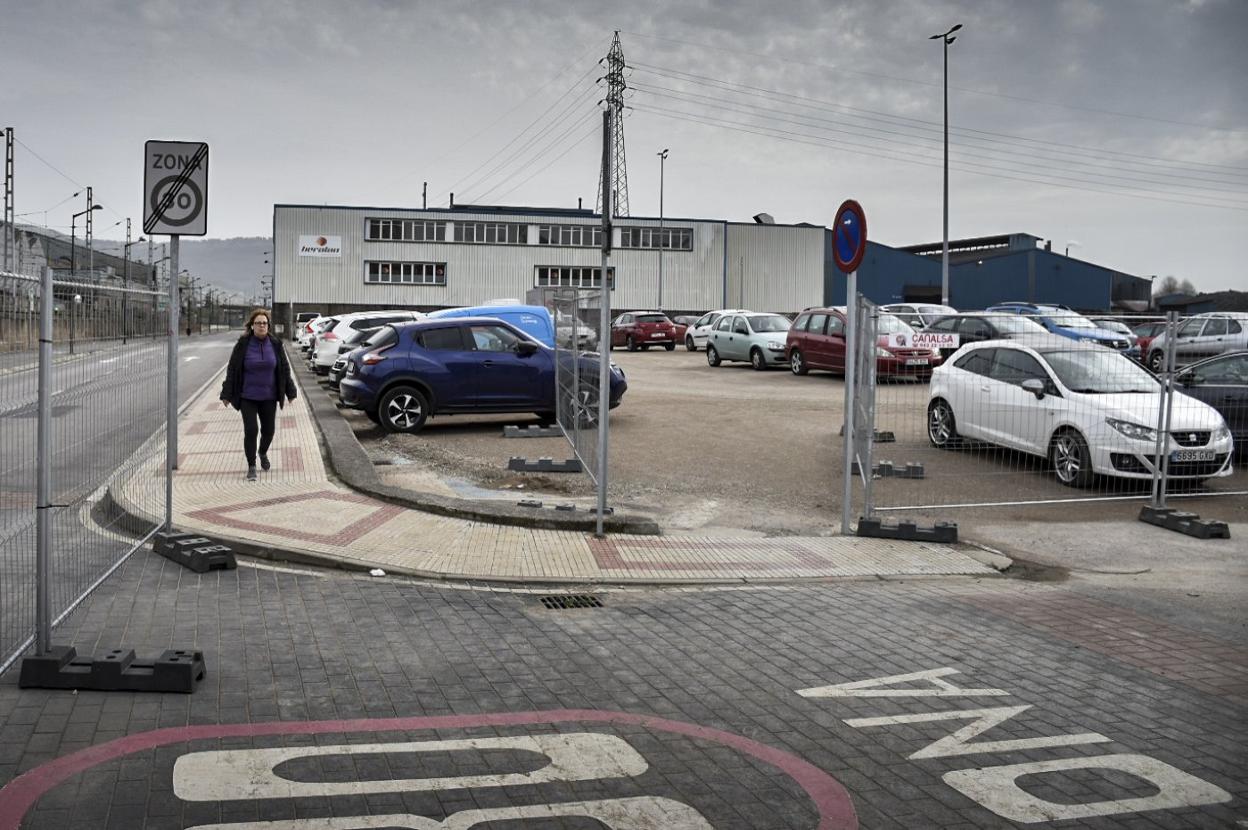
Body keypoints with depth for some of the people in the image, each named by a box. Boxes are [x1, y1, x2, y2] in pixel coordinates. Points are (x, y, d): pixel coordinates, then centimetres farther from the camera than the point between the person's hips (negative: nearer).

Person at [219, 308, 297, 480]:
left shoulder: (275, 345, 0)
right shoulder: (242, 345, -6)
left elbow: (284, 369, 7)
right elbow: (232, 370, -2)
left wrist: (290, 392, 6)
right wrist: (227, 394, -3)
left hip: (269, 397, 3)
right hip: (247, 398, -2)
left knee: (268, 430, 10)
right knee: (251, 430, -8)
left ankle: (263, 453, 42)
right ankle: (251, 466, 6)